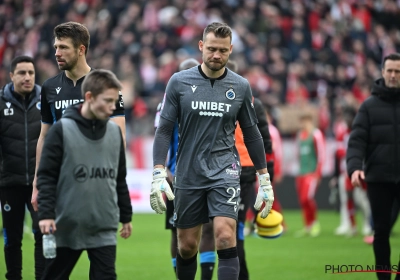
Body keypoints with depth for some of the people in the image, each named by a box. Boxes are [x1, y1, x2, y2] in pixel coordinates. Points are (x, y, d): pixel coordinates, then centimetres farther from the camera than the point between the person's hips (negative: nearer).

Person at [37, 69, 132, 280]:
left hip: (105, 229, 3)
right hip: (67, 228, -3)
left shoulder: (115, 132, 8)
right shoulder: (62, 130, -6)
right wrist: (46, 213, -15)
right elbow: (46, 176, -7)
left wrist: (126, 215, 18)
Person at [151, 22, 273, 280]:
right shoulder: (179, 82, -2)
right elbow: (164, 130, 0)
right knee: (187, 246, 8)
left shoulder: (240, 86, 2)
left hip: (224, 172, -1)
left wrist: (265, 179, 10)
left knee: (226, 237, -18)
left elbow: (251, 133, 10)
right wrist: (159, 175, -10)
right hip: (188, 175, 1)